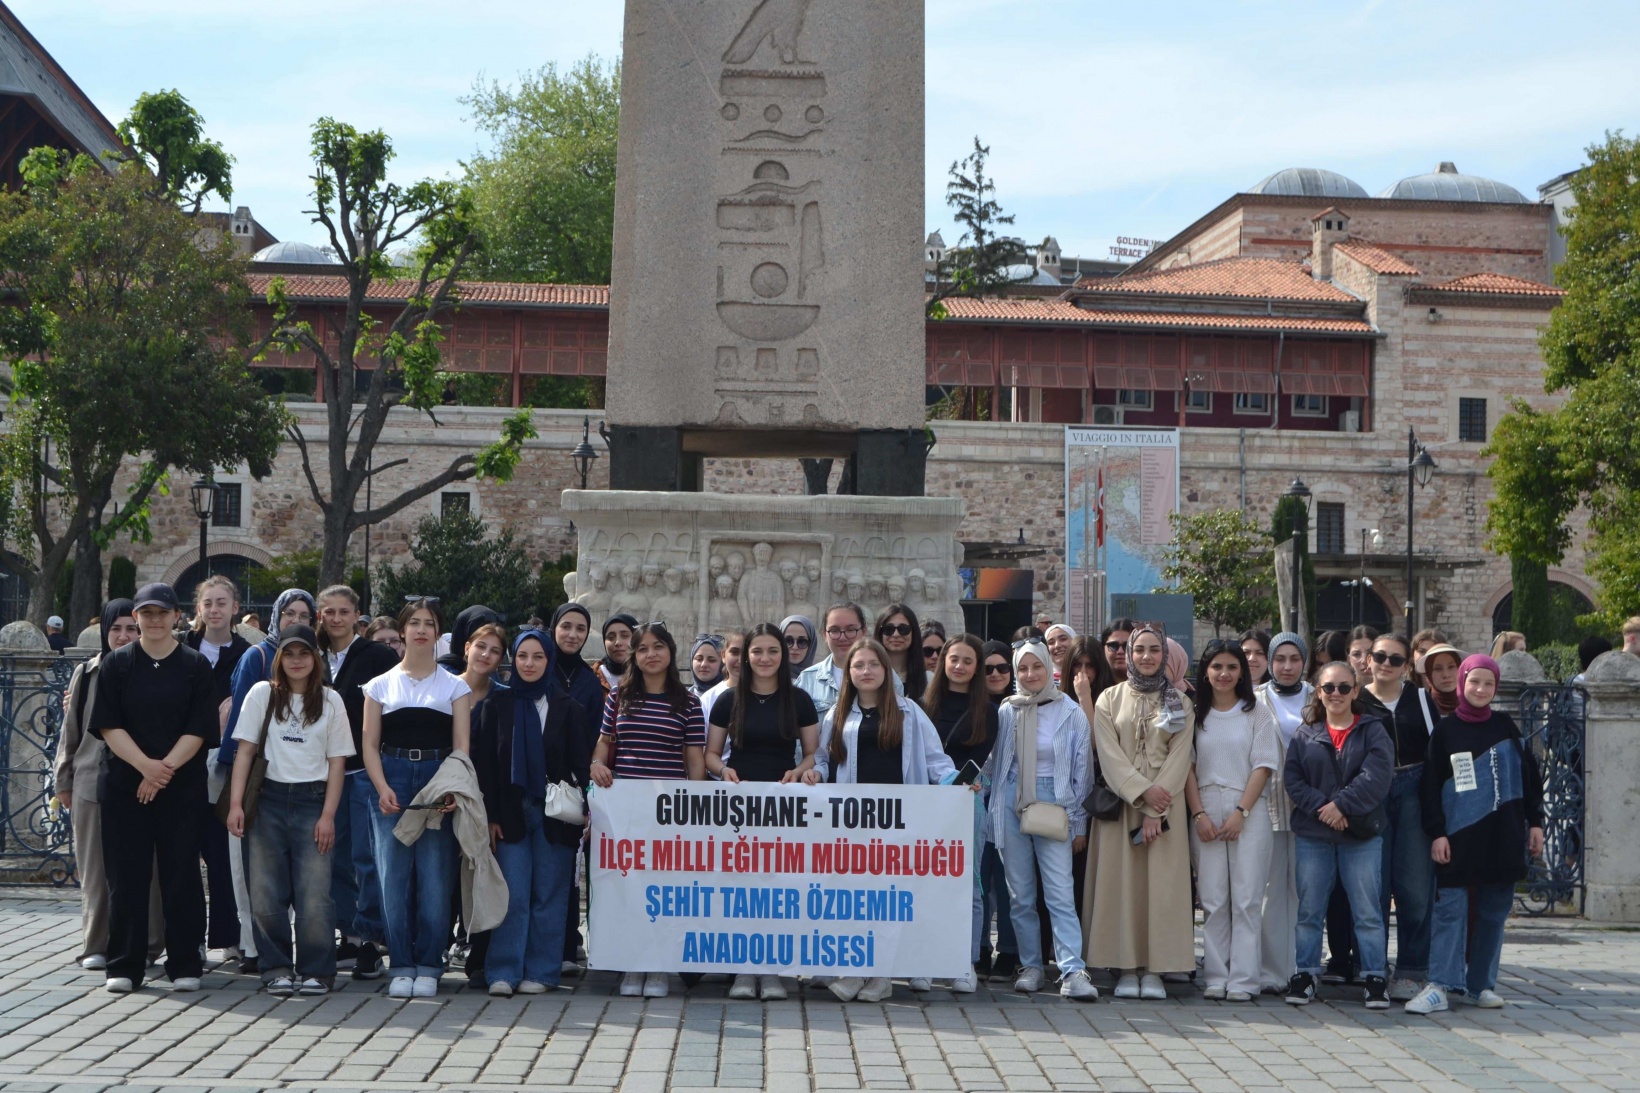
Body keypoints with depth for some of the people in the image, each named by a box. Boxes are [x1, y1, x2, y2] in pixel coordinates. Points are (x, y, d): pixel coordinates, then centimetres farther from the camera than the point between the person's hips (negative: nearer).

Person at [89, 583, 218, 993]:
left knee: (181, 874, 1)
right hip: (123, 785, 1)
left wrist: (165, 768, -14)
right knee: (126, 875, 2)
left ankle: (185, 965, 8)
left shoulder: (196, 666, 3)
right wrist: (145, 765, -16)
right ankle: (124, 966, 10)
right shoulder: (116, 664, 5)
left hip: (182, 786, -1)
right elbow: (108, 726, -2)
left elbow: (199, 729, -3)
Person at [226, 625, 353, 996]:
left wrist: (328, 815, -1)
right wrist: (235, 804, -5)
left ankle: (316, 971, 4)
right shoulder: (262, 695, 7)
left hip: (312, 801, 0)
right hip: (268, 801, 1)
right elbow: (245, 751, 4)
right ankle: (276, 969, 11)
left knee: (314, 895, -8)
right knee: (266, 895, -1)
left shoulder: (330, 701, 8)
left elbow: (337, 761, 7)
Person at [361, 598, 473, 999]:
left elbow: (462, 744, 2)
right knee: (393, 875, -2)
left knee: (435, 876, -4)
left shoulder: (454, 686, 9)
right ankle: (401, 966, 6)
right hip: (392, 782, 1)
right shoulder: (381, 685, 11)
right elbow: (370, 744, 6)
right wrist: (383, 789, -10)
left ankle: (428, 967, 4)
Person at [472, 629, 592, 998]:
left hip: (554, 813, 0)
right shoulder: (497, 704, 6)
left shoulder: (567, 708, 5)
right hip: (512, 812, 0)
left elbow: (582, 764, 3)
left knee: (549, 894, 1)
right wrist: (490, 816, -3)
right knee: (512, 895, -4)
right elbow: (484, 763, 4)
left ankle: (541, 972, 7)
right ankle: (503, 972, 0)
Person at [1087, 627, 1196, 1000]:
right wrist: (1142, 790, -15)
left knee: (1162, 882, -4)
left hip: (1165, 804, 0)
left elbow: (1179, 758, -1)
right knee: (1122, 881, -2)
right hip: (1120, 800, 0)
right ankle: (1127, 969, 1)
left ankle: (1156, 969, -1)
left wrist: (1155, 809, -11)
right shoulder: (1110, 699, 8)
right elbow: (1109, 753, -2)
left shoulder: (1179, 703, 7)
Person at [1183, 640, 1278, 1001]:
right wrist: (1199, 814, -5)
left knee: (1246, 899, -4)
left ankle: (1243, 980, -2)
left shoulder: (1257, 713, 4)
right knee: (1212, 900, 1)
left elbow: (1263, 767, -1)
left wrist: (1240, 813, -10)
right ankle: (1215, 978, 6)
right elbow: (1187, 767, 6)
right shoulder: (1195, 714, 10)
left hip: (1249, 812, -2)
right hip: (1205, 812, 2)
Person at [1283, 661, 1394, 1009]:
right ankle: (1305, 974, 15)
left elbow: (1376, 776, -11)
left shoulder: (1373, 731, 3)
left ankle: (1375, 978, 7)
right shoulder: (1305, 735, 9)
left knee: (1367, 911, 1)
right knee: (1309, 910, 6)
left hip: (1362, 836, -2)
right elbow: (1293, 779, 0)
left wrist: (1342, 805, -18)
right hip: (1313, 835, 2)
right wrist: (1321, 807, -15)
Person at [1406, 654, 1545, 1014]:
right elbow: (1431, 786, 0)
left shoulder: (1504, 726, 8)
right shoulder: (1444, 731, 2)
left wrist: (1534, 822, 6)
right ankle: (1440, 986, -11)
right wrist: (1436, 833, -7)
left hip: (1503, 834, 2)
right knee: (1450, 908, -8)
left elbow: (1527, 773, 11)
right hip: (1459, 836, -2)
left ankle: (1481, 984, 15)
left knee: (1494, 911, 6)